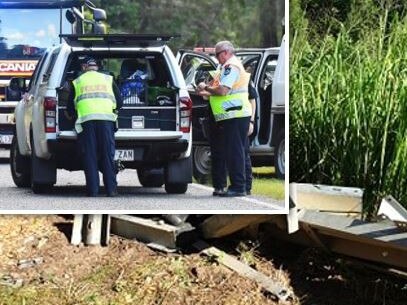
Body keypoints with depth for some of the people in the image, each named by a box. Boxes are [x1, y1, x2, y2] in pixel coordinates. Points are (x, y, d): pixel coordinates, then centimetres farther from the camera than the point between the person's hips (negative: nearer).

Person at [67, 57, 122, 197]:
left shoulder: (77, 82, 18)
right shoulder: (108, 79, 19)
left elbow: (71, 108, 17)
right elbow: (119, 102, 17)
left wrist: (74, 116, 35)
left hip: (86, 119, 0)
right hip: (106, 118, 0)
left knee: (90, 157, 2)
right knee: (108, 155, 3)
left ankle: (92, 190, -3)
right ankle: (111, 189, 0)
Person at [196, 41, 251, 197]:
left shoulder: (230, 66, -11)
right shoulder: (232, 65, 23)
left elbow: (222, 90, -21)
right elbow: (225, 93, 26)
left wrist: (206, 87, -5)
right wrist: (205, 93, 19)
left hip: (235, 115, -11)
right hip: (234, 115, 11)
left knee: (234, 151, -9)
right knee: (233, 151, 11)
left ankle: (238, 187, -9)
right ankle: (236, 186, 14)